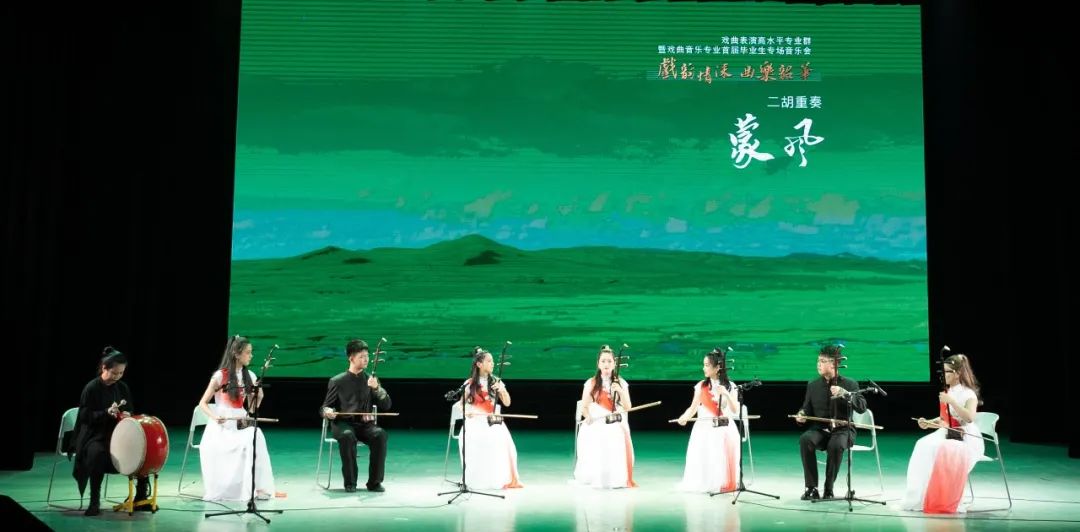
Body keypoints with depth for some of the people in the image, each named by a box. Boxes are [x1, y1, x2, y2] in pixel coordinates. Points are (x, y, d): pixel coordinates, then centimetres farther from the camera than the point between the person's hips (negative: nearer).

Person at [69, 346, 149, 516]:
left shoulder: (123, 388, 6)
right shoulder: (91, 388, -9)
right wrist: (107, 412, -25)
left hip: (118, 434, 5)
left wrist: (127, 416, -12)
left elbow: (130, 411, 12)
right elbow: (85, 416, -11)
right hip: (94, 435, -5)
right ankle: (95, 502, -23)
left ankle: (140, 498, -2)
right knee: (98, 453, -37)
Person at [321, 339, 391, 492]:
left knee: (380, 434, -31)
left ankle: (375, 482, -19)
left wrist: (377, 388, -15)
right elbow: (325, 406, 9)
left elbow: (386, 406, 2)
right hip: (343, 423, -2)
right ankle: (350, 482, -22)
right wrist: (327, 412, -16)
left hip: (365, 424, 2)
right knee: (347, 436, -37)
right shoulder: (338, 381, 4)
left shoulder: (371, 380, 9)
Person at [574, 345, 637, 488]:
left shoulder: (621, 383, 9)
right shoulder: (591, 383, 5)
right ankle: (596, 479, -15)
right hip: (595, 423, -1)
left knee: (619, 443, -29)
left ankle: (621, 478, -14)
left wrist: (620, 391, -14)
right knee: (596, 445, -31)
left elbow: (627, 407, 2)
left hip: (616, 423, 1)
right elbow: (584, 407, 7)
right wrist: (588, 416, -15)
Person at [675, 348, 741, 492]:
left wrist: (726, 394, -20)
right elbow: (693, 407, -1)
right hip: (705, 429, 0)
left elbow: (735, 411, -5)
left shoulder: (730, 386, 1)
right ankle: (706, 485, 7)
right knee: (705, 461, -6)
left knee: (724, 462, -1)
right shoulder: (701, 386, 2)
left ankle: (726, 486, 13)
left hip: (725, 430, 0)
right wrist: (684, 417, -22)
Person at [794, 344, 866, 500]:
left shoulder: (850, 384, 2)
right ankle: (811, 488, -25)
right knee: (805, 439, -32)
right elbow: (806, 409, 15)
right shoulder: (813, 385, 11)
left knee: (836, 445, -38)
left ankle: (828, 489, -20)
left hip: (842, 430, -3)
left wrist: (844, 393, -26)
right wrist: (801, 415, -9)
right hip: (820, 429, 3)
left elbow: (862, 407, -11)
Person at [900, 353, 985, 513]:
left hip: (967, 439, -7)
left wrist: (951, 402, -28)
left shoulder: (969, 394, -8)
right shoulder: (948, 392, 13)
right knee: (923, 446, -22)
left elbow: (970, 418, -26)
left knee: (945, 453, -36)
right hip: (946, 434, 7)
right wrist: (928, 423, 3)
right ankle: (920, 497, -23)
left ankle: (947, 500, -24)